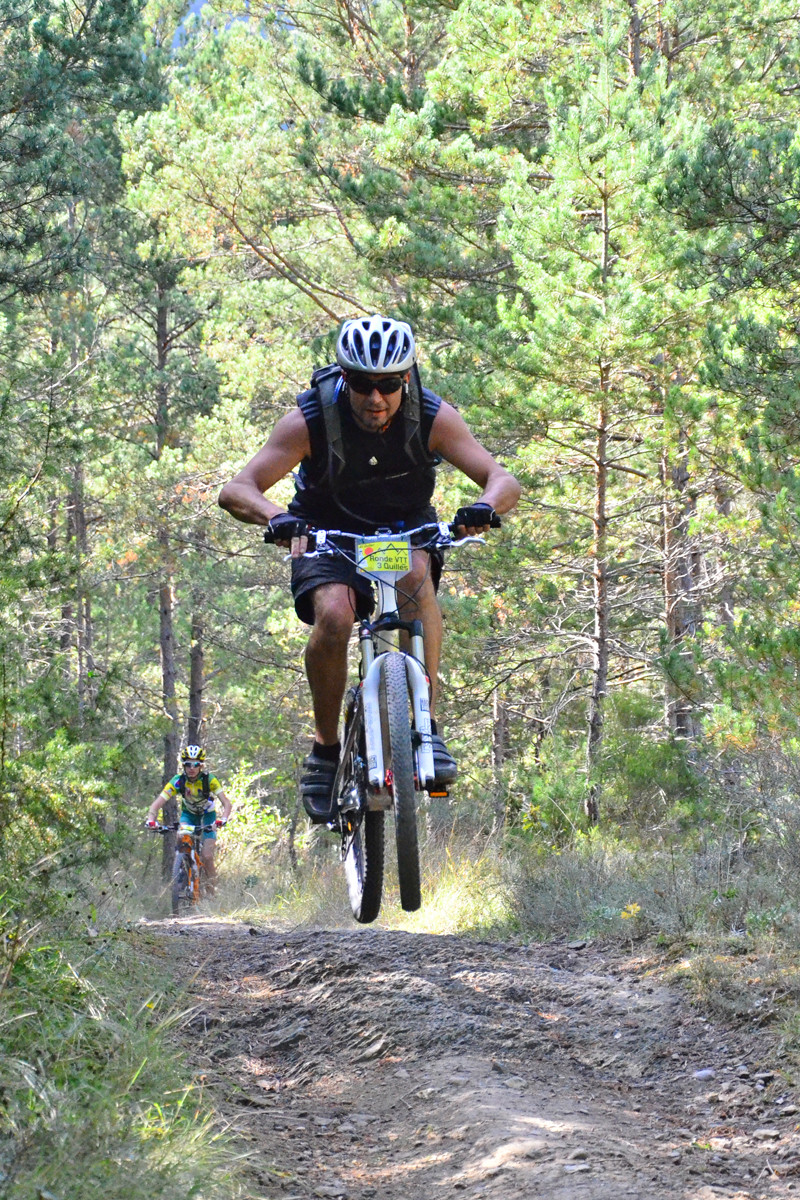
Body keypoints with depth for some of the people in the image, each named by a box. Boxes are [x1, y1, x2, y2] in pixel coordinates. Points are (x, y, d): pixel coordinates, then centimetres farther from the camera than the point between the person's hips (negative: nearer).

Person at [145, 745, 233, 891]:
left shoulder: (210, 780, -26)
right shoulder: (178, 781, -23)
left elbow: (227, 804, -30)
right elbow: (157, 803, -27)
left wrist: (222, 820, -51)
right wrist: (151, 819, -48)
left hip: (207, 816, -1)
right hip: (188, 815, 1)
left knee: (207, 856, -15)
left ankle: (212, 893, 1)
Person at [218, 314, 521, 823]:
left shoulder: (433, 417, -21)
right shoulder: (310, 420, -24)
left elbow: (504, 481, -24)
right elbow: (236, 491, -28)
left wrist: (485, 505, -48)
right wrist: (276, 517, -50)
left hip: (406, 532, 1)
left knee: (415, 574, -35)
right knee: (334, 614, -31)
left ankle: (428, 725, -30)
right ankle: (325, 751, -12)